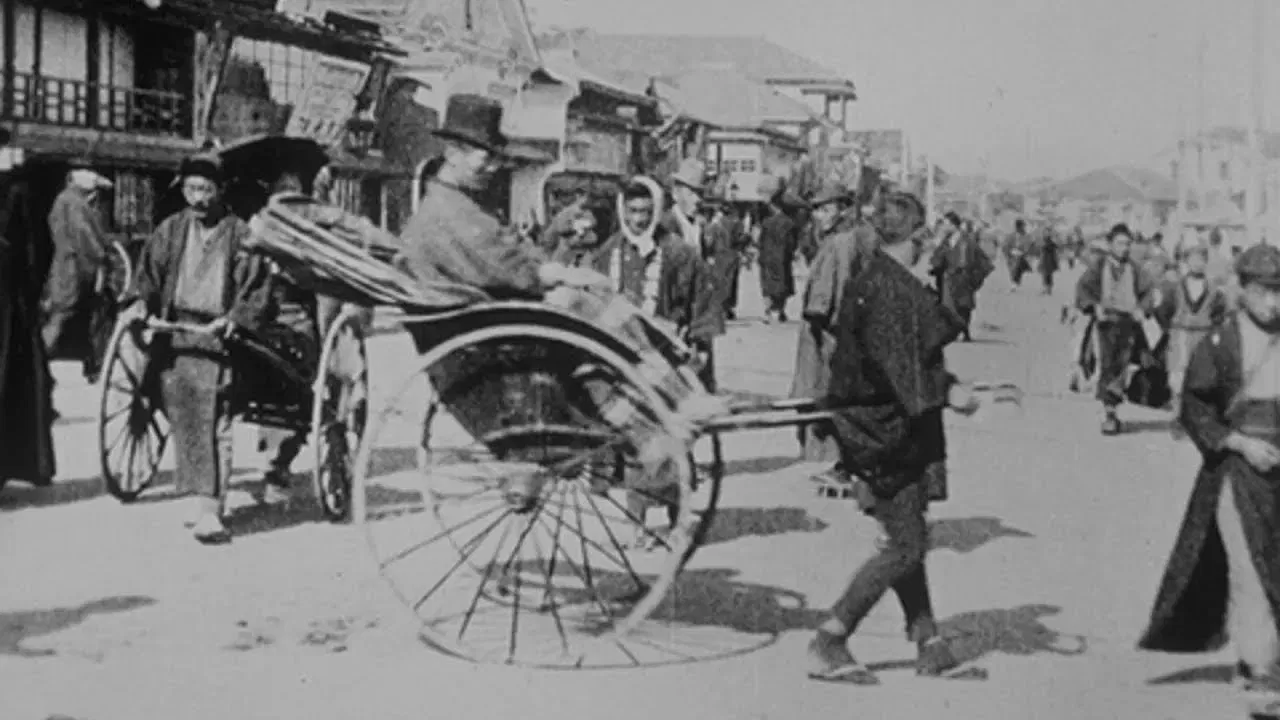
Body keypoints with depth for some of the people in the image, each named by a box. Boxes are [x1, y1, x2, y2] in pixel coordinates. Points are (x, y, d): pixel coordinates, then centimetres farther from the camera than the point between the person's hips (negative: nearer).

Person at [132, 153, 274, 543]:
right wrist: (141, 304, -6)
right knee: (182, 418, 3)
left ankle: (208, 510, -12)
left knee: (213, 424, -9)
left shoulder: (240, 235, 2)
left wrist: (237, 318, -14)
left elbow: (259, 287, 1)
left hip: (216, 336, -3)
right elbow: (148, 273, 12)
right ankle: (206, 499, 14)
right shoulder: (170, 230, 11)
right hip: (173, 334, 3)